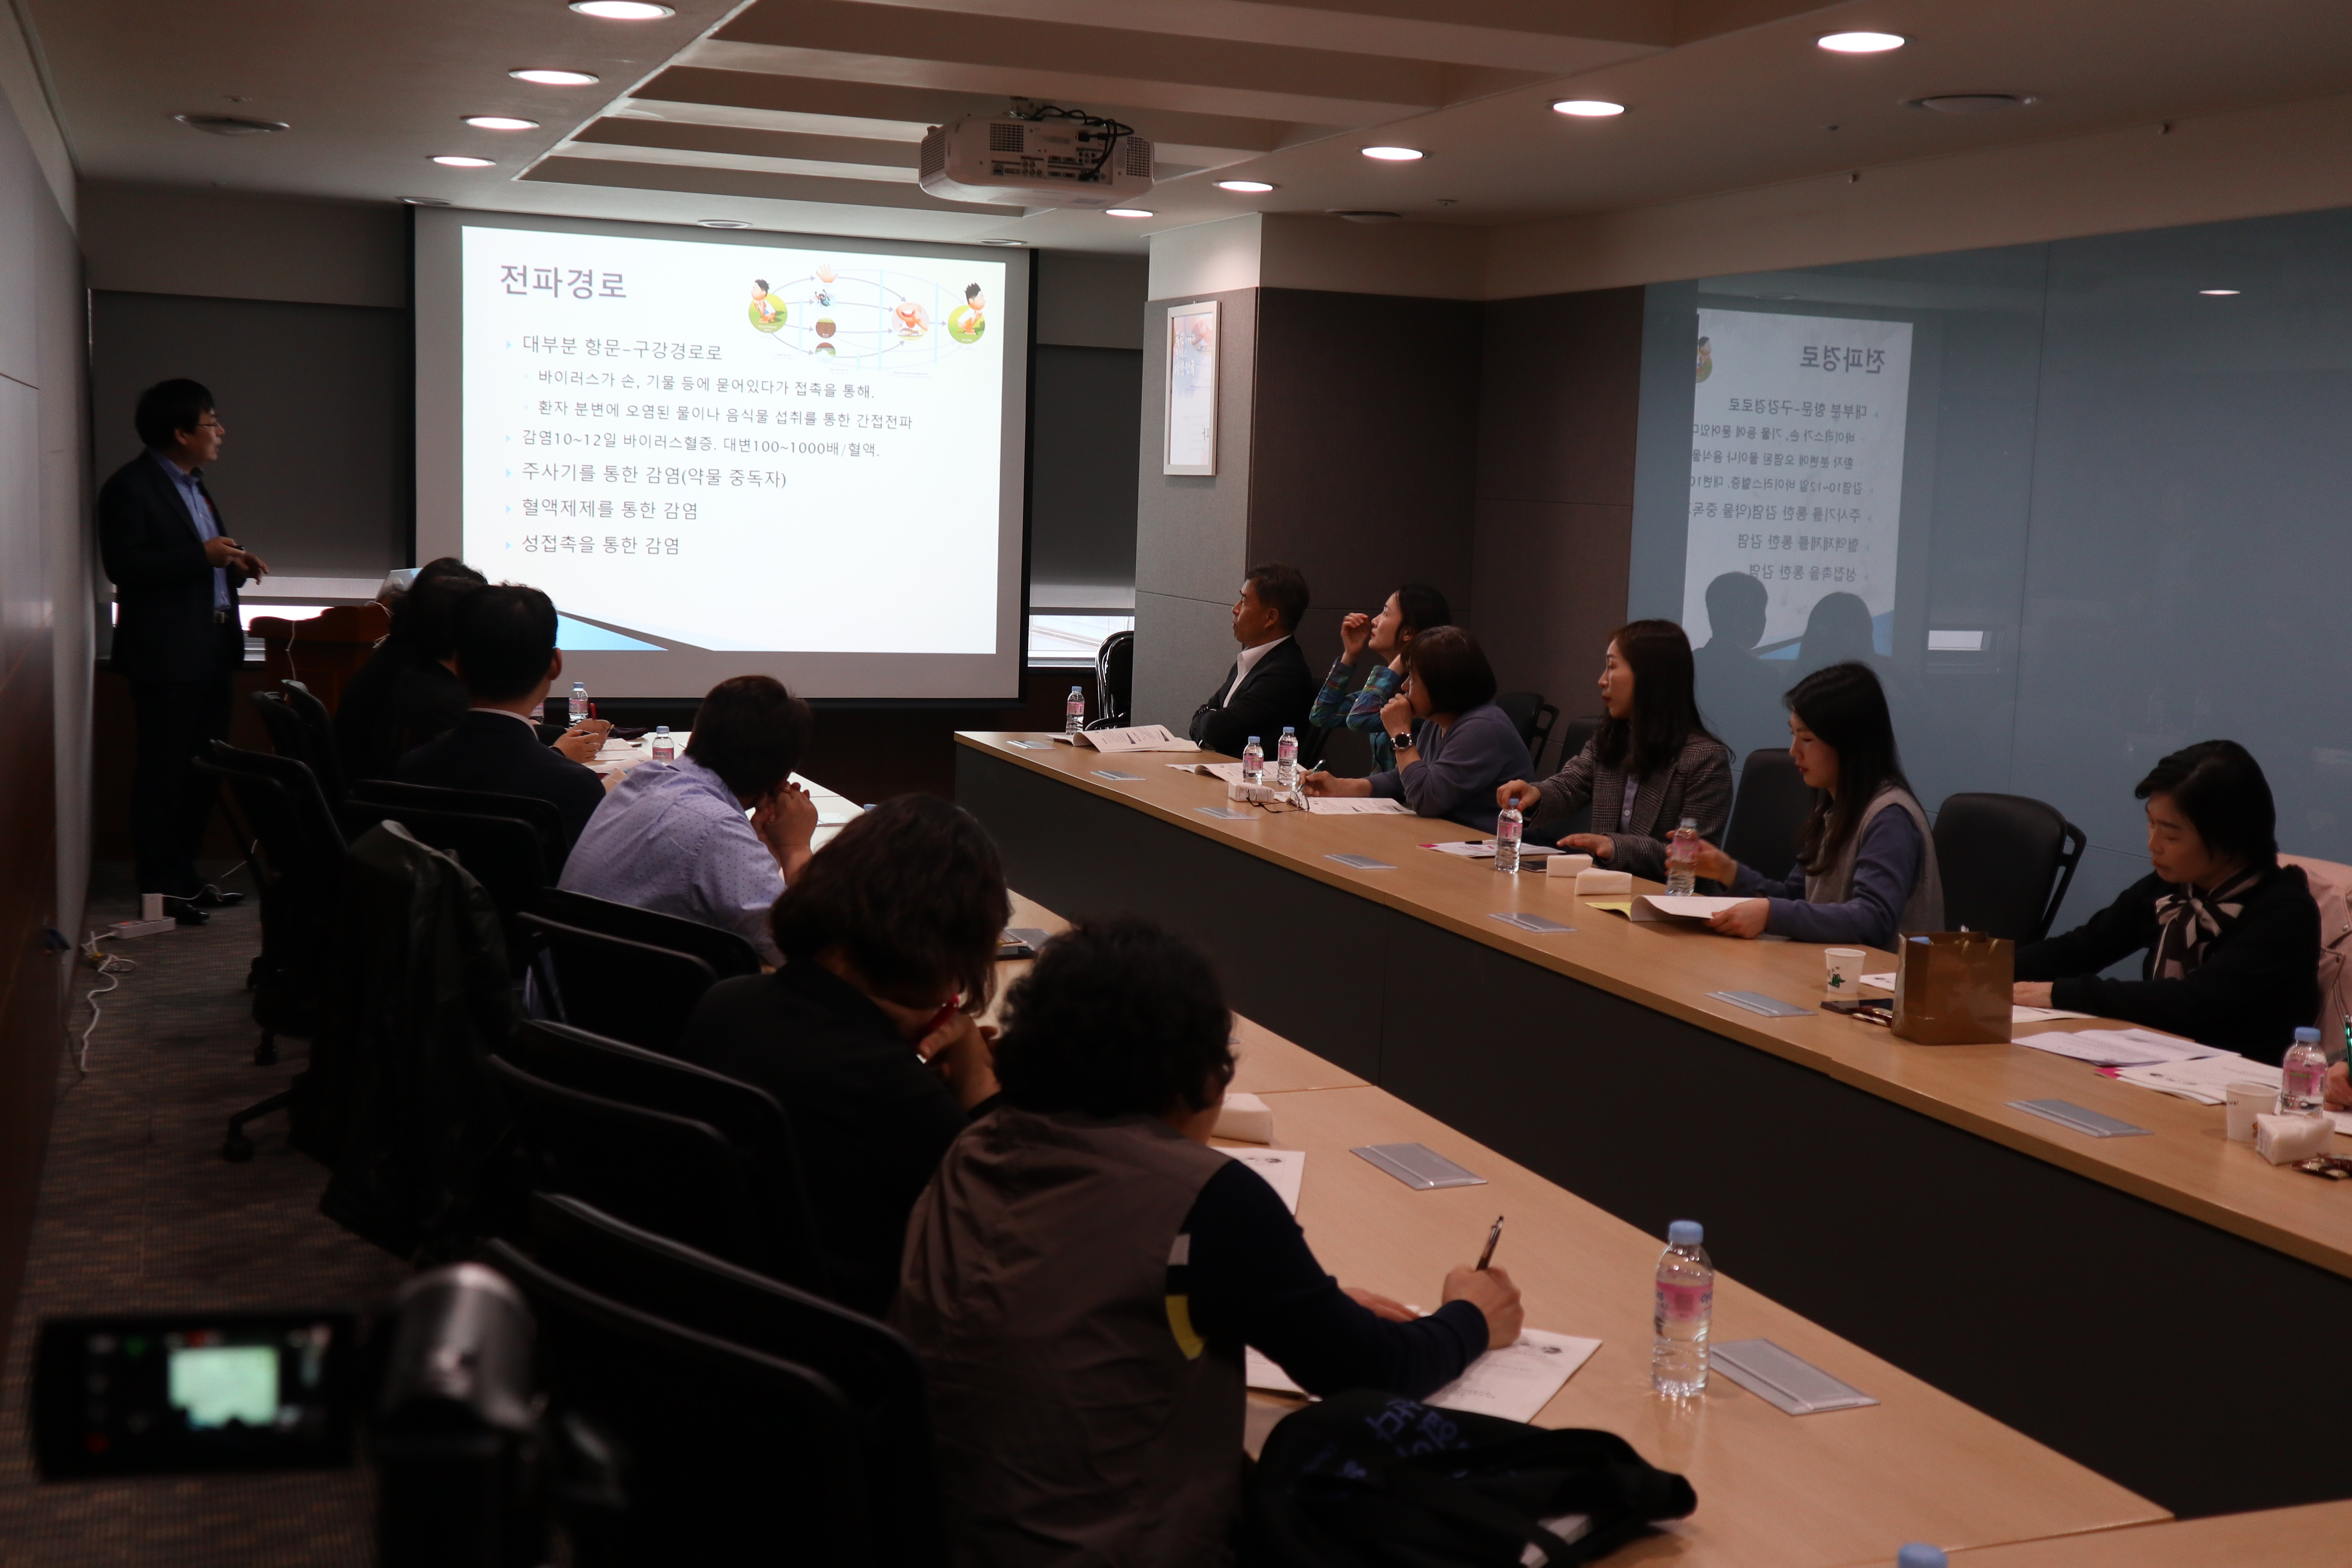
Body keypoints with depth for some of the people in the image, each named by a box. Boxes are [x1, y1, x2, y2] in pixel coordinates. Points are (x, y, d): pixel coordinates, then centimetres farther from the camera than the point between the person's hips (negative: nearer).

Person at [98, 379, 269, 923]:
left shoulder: (194, 484, 18)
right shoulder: (131, 488, -11)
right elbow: (123, 566, -19)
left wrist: (233, 564, 5)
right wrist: (202, 557, -24)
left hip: (212, 651, 9)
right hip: (167, 655, -9)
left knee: (204, 770, 13)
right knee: (165, 772, -4)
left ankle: (185, 878, 22)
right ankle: (160, 890, 2)